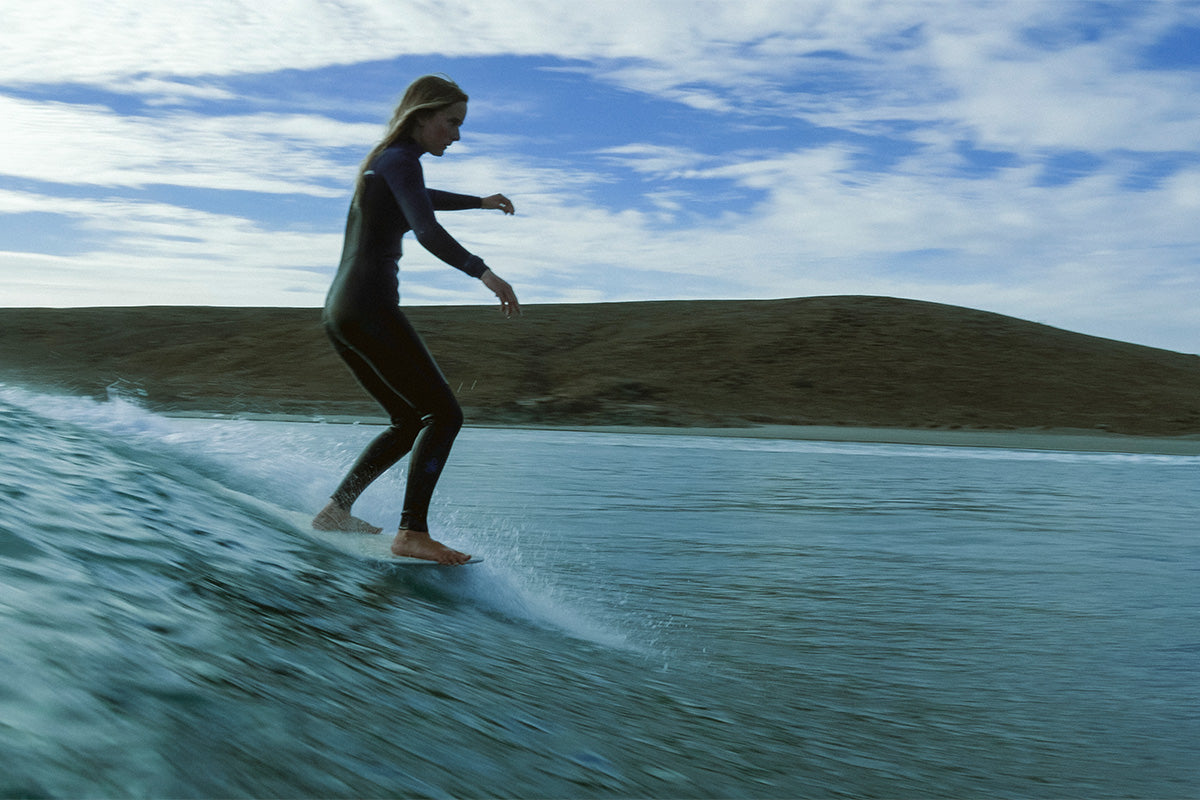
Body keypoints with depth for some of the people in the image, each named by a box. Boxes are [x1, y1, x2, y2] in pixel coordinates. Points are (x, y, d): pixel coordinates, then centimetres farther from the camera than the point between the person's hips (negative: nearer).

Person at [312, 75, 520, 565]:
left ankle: (335, 510, 15)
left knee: (411, 422, 17)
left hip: (340, 310, 10)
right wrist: (483, 272, -36)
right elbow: (427, 231, -26)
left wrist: (480, 202, 54)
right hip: (369, 306, -10)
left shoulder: (385, 161, 22)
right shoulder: (401, 160, -8)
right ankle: (412, 532, -15)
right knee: (444, 415, -9)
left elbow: (419, 199, 44)